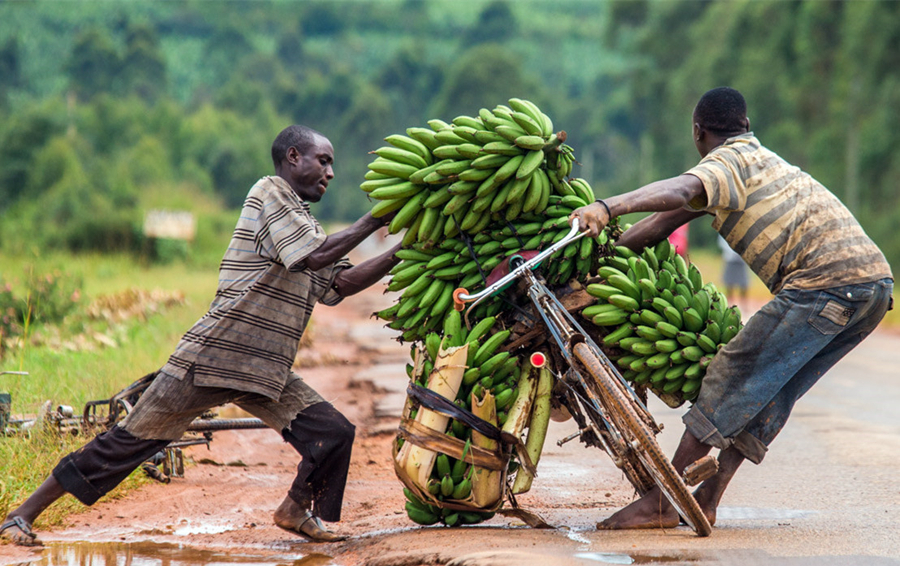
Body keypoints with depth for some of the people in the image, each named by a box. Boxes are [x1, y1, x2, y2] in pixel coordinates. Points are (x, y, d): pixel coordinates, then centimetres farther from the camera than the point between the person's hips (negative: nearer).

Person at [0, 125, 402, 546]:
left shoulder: (302, 221, 19)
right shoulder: (269, 192, -7)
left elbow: (341, 283, 14)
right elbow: (314, 257, -18)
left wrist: (402, 252, 8)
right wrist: (372, 222, -11)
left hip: (266, 371, 8)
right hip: (213, 357, -8)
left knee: (333, 433, -4)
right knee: (132, 439, -6)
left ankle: (297, 510, 23)